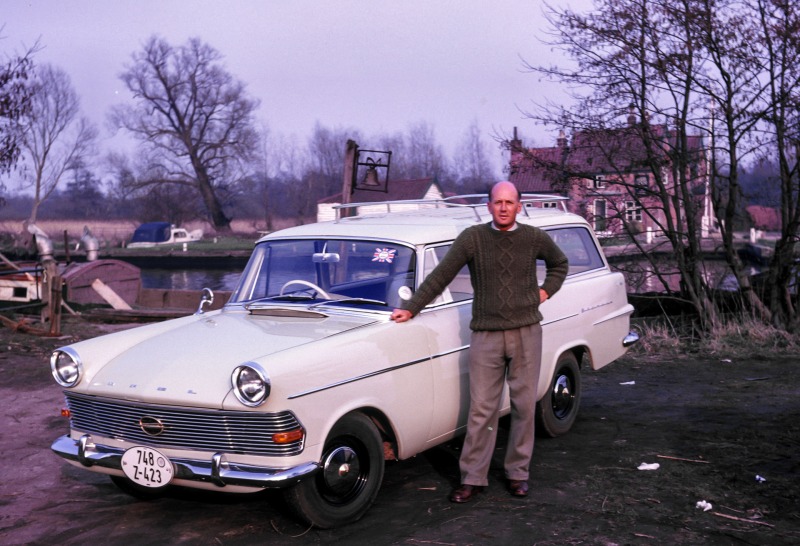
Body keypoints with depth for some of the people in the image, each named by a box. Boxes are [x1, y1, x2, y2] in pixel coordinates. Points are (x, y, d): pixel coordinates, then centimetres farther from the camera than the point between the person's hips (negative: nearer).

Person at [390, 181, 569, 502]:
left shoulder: (535, 238, 3)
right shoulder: (473, 238, -3)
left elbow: (559, 263, 23)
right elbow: (441, 276, -2)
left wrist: (546, 290, 9)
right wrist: (411, 308, -6)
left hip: (527, 333, 2)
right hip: (486, 335, -2)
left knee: (524, 406, 7)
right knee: (481, 410, 0)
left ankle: (518, 473, 21)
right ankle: (473, 479, 9)